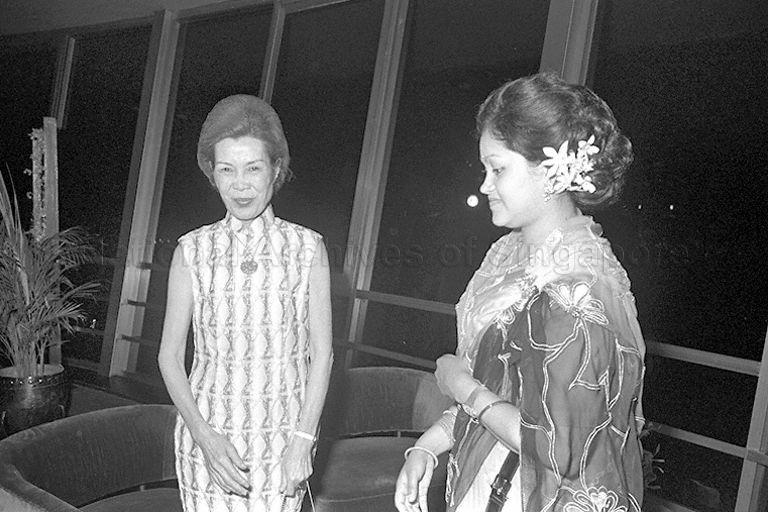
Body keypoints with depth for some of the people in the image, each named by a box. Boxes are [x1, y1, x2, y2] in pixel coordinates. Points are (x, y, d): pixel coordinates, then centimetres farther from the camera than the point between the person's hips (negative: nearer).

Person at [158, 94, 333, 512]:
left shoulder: (307, 249, -1)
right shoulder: (192, 251, 0)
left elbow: (321, 353, 0)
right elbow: (169, 356, 2)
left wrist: (302, 442, -8)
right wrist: (204, 437, -10)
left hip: (282, 441, 0)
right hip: (208, 438, 1)